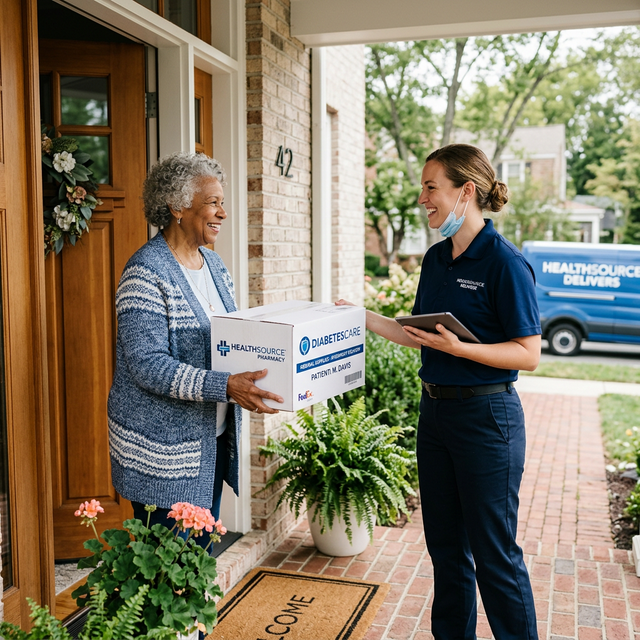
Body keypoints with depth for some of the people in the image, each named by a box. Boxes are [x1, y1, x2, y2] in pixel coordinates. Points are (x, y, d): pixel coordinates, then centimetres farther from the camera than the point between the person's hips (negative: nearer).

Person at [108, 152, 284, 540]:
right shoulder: (146, 272, -16)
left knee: (203, 549, 19)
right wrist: (226, 387, -31)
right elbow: (148, 365, -23)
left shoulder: (214, 264, 9)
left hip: (212, 438, 8)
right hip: (164, 450, -8)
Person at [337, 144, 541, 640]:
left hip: (486, 416, -8)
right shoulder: (436, 259, 9)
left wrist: (459, 348, -26)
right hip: (434, 409, 8)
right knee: (445, 544, 18)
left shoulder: (505, 262, -15)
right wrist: (363, 318, 8)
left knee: (493, 551, 5)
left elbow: (528, 354, -16)